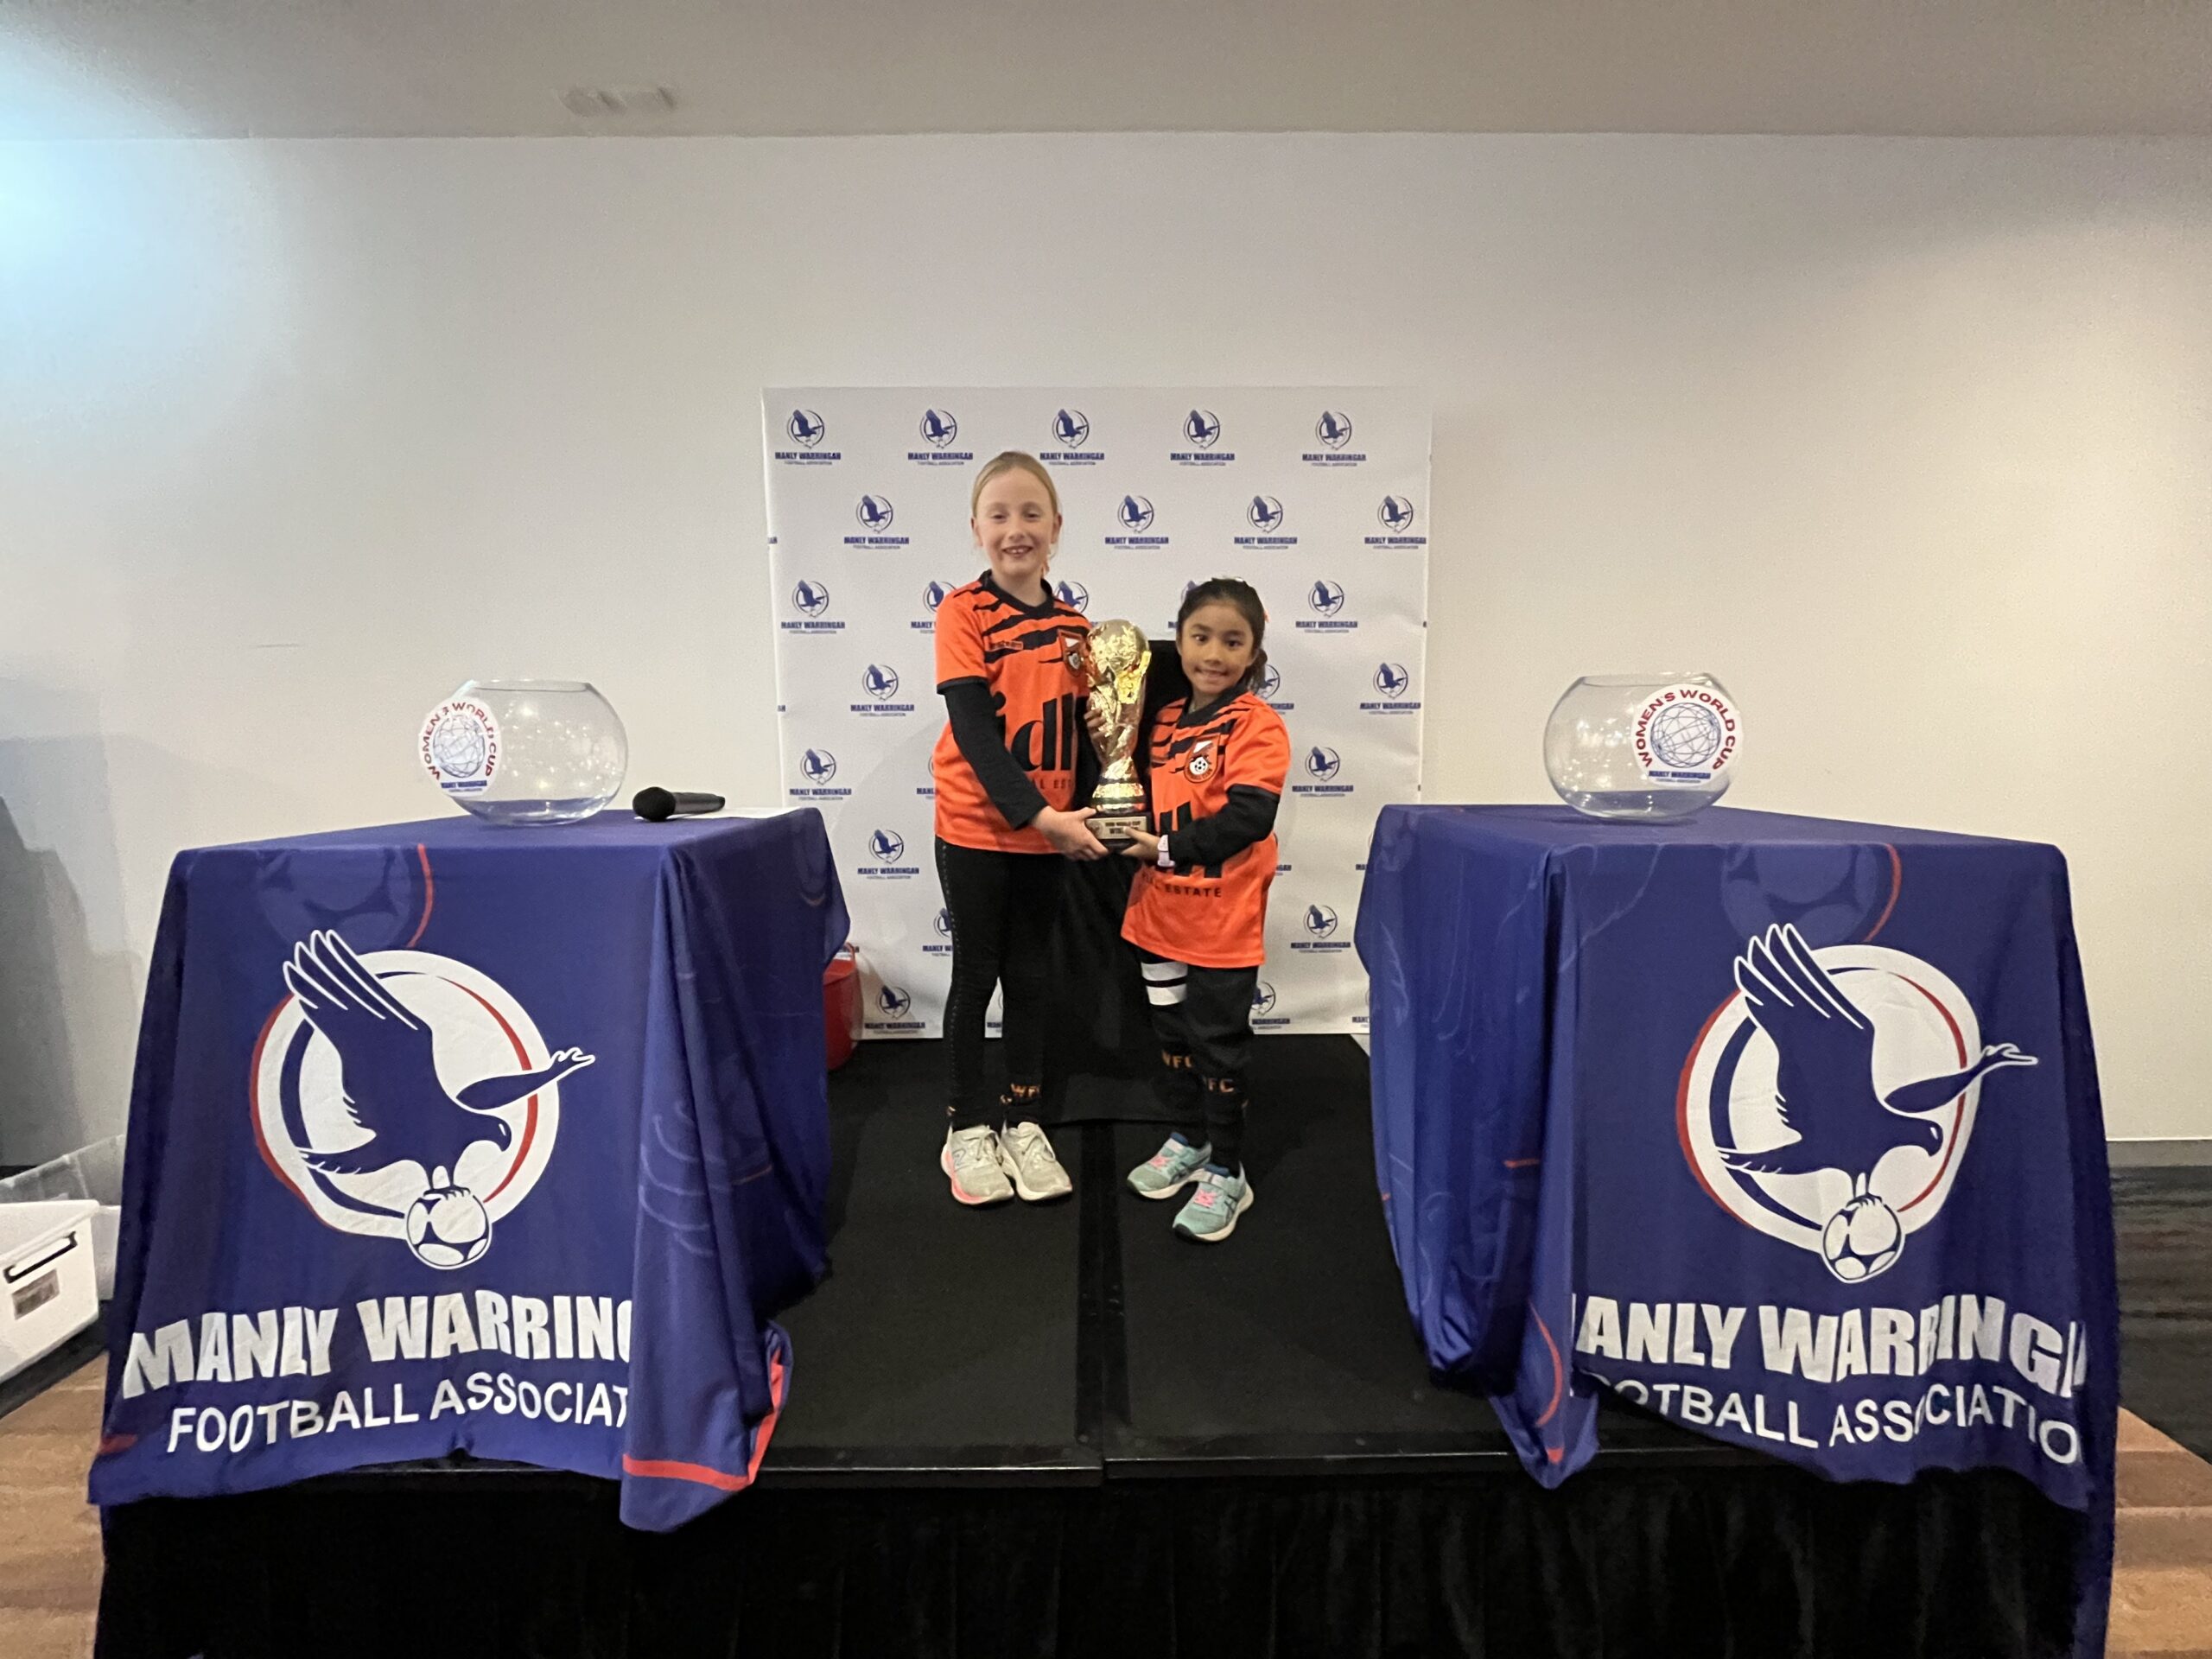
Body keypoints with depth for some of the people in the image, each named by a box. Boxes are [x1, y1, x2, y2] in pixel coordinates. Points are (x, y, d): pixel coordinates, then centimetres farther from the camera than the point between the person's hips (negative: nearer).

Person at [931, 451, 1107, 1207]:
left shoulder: (1074, 625, 4)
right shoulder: (963, 612, -10)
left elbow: (1080, 731, 7)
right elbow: (973, 729, -18)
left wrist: (1080, 815, -8)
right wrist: (1040, 814, -24)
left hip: (1046, 831, 4)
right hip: (975, 826, -4)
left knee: (1029, 974, 13)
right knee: (977, 974, 7)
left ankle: (1022, 1122, 28)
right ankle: (967, 1128, 24)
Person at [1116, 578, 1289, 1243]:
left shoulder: (1258, 726, -13)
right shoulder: (1166, 721, 8)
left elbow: (1249, 818, -23)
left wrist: (1166, 849, -22)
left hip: (1223, 920, -7)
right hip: (1161, 911, 7)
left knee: (1220, 1045, 6)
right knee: (1173, 1034, 20)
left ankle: (1226, 1174, 22)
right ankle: (1188, 1140, 39)